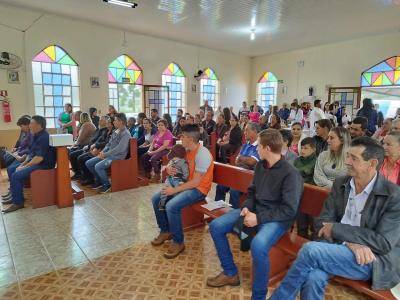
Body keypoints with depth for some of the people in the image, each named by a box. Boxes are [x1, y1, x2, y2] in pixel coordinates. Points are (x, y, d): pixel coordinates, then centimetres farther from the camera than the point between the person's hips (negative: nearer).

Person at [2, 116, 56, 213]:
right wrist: (23, 164, 6)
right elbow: (31, 153, 18)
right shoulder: (36, 136, 12)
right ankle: (14, 194, 24)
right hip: (33, 162, 11)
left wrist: (25, 166, -17)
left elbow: (39, 157, -27)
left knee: (16, 175, -22)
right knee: (11, 169, 15)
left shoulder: (44, 137, -21)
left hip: (43, 165, -11)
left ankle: (18, 202, -9)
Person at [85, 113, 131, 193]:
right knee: (88, 163, 5)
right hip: (109, 154, 9)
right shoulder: (115, 131, 12)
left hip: (117, 156, -9)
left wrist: (105, 154, -19)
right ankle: (99, 180, 19)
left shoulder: (126, 134, -15)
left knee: (98, 166, -27)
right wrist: (103, 151, 0)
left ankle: (107, 185, -6)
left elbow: (119, 149, -23)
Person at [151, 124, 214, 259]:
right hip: (186, 184, 9)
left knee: (171, 206, -29)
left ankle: (178, 242, -9)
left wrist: (174, 190, -23)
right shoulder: (187, 150, 4)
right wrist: (170, 169, -7)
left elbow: (196, 182, -25)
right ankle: (165, 231, 17)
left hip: (198, 189, -9)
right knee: (156, 199, 2)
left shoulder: (202, 154, -23)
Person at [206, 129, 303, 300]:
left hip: (277, 218, -7)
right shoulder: (260, 165, 5)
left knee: (258, 245, -38)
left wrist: (259, 218, -23)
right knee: (216, 226, -4)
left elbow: (289, 210, -19)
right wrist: (246, 207, -5)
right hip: (255, 210, 8)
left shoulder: (290, 174, -17)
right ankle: (230, 273, 13)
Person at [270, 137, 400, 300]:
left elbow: (384, 242, -15)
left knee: (310, 250, -28)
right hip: (339, 246, 4)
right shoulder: (340, 183, 4)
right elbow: (322, 221, 0)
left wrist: (335, 229, -16)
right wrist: (348, 242, -19)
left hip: (375, 259, -4)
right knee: (313, 276, -30)